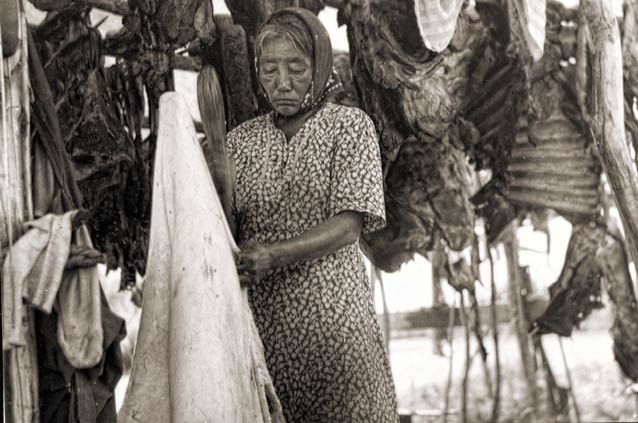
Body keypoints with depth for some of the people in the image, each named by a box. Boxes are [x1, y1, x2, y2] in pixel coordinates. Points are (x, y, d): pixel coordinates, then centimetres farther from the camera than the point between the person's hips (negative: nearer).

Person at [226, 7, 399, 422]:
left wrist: (274, 253, -23)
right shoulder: (241, 139, 10)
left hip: (334, 315, -2)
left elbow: (348, 225, -10)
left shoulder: (350, 125, 1)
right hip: (262, 321, 2)